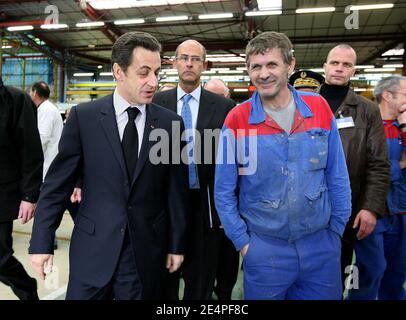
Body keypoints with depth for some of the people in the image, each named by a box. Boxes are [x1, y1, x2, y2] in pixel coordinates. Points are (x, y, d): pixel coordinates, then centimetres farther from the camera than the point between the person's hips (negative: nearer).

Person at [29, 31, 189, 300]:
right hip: (92, 248, 0)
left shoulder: (171, 122, -3)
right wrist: (42, 242, -2)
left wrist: (177, 245, 5)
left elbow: (176, 190, 1)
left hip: (147, 251, 1)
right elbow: (58, 183, -2)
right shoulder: (83, 116, -5)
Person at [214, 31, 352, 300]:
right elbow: (224, 192, -4)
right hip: (264, 248, -2)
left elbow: (337, 177, 3)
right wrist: (243, 241, -4)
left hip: (322, 246, 2)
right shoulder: (237, 120, -10)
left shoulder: (319, 108, -4)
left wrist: (336, 230, 4)